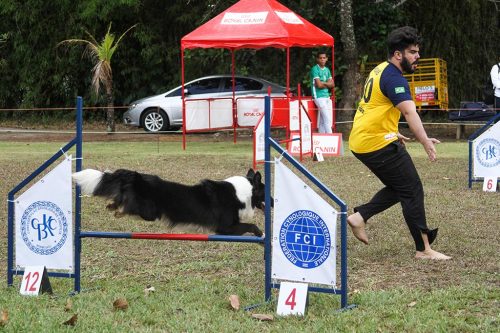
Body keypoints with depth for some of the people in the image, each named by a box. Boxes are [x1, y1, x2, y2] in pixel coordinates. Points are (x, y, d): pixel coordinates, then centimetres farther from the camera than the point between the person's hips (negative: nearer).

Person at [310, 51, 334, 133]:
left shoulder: (327, 70, 17)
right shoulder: (315, 69, -6)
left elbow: (332, 84, 10)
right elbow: (319, 85, -13)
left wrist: (323, 83, -6)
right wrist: (327, 84, 4)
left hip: (327, 96, 7)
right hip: (319, 97, -7)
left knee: (322, 121, 7)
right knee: (327, 119, -13)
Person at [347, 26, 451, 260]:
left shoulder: (380, 71, 14)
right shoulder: (394, 78, -18)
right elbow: (409, 111, -32)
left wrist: (393, 134, 30)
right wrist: (424, 140, -43)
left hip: (360, 141, 10)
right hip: (378, 143, -10)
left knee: (398, 188, 18)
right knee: (413, 190, -4)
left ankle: (359, 216, 8)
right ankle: (424, 249, -3)